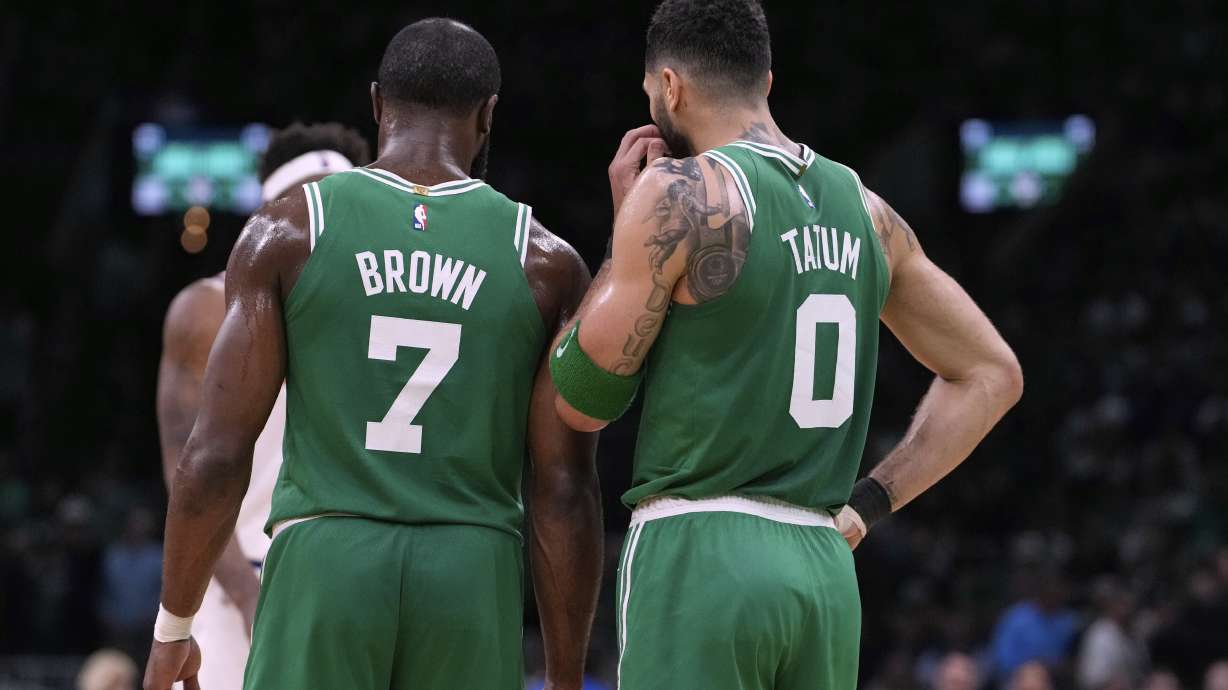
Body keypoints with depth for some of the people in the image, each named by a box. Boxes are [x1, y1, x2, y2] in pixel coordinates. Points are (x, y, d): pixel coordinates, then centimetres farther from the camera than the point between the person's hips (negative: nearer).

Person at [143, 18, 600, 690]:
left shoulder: (287, 231, 2)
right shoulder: (546, 263, 4)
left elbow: (217, 452, -1)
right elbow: (564, 488, 1)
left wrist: (172, 625, 9)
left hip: (324, 567, -1)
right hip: (474, 581, 1)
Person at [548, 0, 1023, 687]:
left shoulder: (681, 192, -7)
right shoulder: (863, 210, 13)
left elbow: (582, 400, -2)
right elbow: (991, 375, 19)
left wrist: (625, 226, 8)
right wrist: (867, 502, 16)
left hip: (697, 559, -6)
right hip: (827, 570, 6)